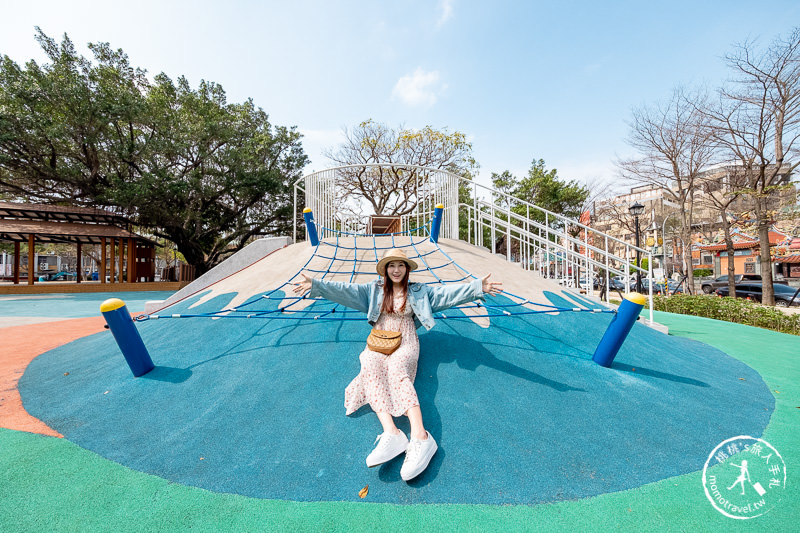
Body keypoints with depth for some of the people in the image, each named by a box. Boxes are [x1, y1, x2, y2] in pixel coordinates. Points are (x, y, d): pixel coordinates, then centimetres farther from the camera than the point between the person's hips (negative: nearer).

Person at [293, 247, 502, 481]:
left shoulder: (419, 291, 10)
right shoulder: (374, 289, 13)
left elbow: (446, 292, -2)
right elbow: (345, 290, 4)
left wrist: (477, 287, -15)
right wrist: (315, 285, -7)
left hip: (406, 343, -1)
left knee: (396, 368, -34)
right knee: (370, 366, -32)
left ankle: (420, 436, -47)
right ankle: (390, 433, -45)